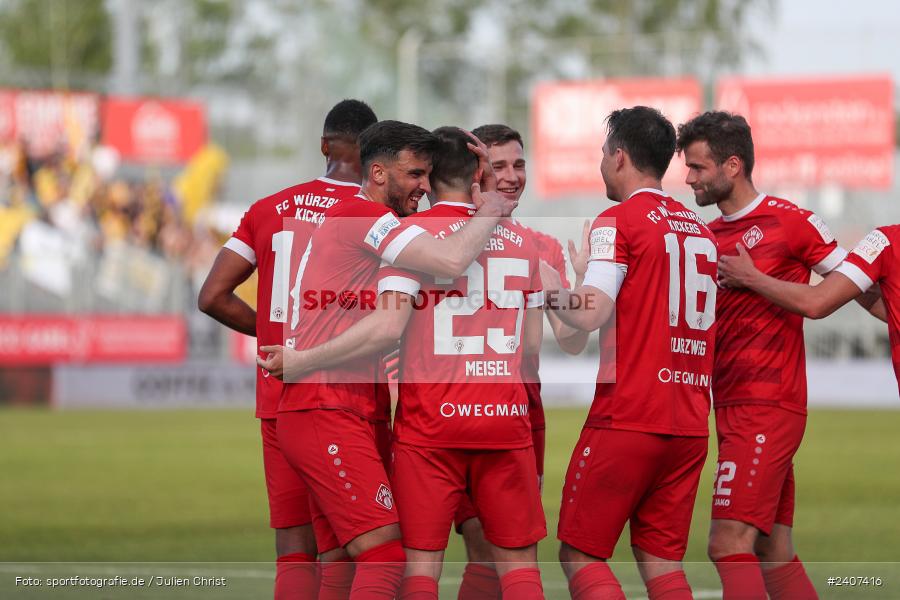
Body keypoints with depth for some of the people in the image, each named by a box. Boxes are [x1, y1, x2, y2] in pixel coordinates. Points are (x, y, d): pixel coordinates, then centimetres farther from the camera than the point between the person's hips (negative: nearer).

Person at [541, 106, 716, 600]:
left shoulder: (618, 221, -6)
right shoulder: (700, 229, 16)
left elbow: (591, 314, -17)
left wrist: (549, 286, 1)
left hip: (626, 420, -6)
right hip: (690, 425, 7)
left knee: (580, 554, 2)